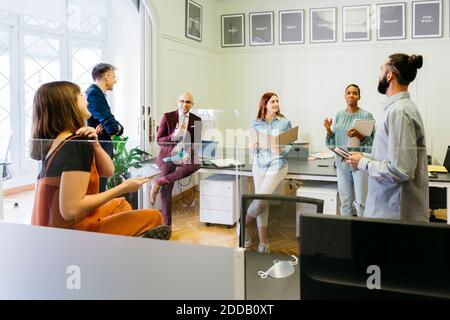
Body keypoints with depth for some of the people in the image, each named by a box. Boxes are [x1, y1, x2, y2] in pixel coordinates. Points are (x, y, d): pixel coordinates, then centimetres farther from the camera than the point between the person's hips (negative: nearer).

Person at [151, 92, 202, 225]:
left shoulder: (196, 120, 7)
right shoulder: (167, 117, 0)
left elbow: (196, 143, 7)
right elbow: (159, 140, -2)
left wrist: (189, 152, -15)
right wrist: (175, 135, -19)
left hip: (184, 155, 2)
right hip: (167, 155, -2)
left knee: (196, 163, -32)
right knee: (167, 188, -19)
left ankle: (158, 182, -20)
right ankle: (167, 225, -6)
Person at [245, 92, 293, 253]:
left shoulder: (284, 122, 0)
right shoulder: (256, 123, 5)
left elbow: (290, 145, 0)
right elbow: (252, 147, 9)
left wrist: (280, 150, -19)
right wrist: (252, 147, -14)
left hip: (277, 165, -2)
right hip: (259, 164, 2)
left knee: (261, 199, -12)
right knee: (261, 202, 1)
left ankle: (244, 225, 15)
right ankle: (263, 241, 10)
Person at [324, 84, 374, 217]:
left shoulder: (366, 115, -5)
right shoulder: (339, 115, 9)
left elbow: (371, 142, -7)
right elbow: (333, 141, 13)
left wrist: (359, 135, -24)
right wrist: (328, 130, -4)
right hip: (342, 162, 4)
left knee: (361, 202, -3)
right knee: (345, 202, 10)